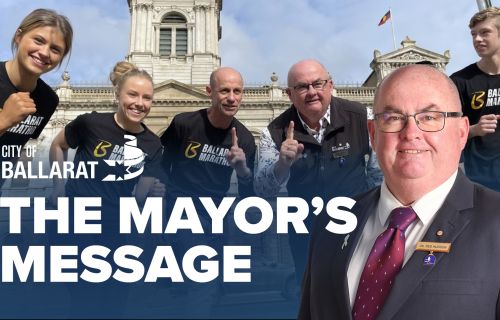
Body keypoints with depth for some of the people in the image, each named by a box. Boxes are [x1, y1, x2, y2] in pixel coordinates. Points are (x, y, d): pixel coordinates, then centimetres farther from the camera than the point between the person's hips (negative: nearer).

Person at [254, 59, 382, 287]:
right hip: (306, 233, 1)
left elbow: (379, 170, 1)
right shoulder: (275, 133, -11)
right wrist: (283, 163, -34)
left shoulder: (360, 117, -13)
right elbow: (263, 190, -16)